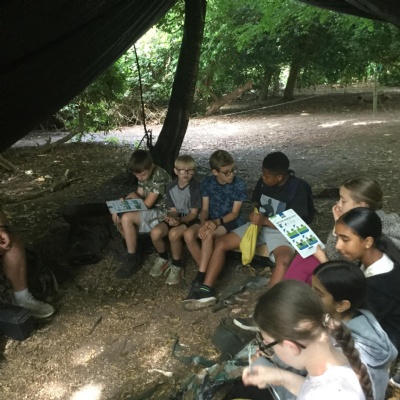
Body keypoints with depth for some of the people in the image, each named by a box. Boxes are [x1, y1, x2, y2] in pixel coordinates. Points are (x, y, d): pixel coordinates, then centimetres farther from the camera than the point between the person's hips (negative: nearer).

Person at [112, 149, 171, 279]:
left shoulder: (159, 176, -24)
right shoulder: (144, 174, 2)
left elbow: (147, 203, -22)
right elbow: (139, 196, 7)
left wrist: (130, 198, -9)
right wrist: (126, 199, -14)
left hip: (162, 213, -9)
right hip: (150, 210, 9)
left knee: (126, 218, -27)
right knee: (116, 216, -3)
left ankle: (133, 260, -13)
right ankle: (134, 246, 13)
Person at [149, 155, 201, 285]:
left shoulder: (196, 187, -17)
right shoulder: (171, 186, -1)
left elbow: (194, 213, -15)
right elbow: (173, 210, 3)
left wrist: (180, 220, -32)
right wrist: (172, 217, -22)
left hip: (191, 219, -5)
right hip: (177, 216, 5)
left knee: (174, 233, -36)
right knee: (155, 232, -23)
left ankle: (176, 266, -11)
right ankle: (163, 259, 8)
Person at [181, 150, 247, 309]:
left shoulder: (239, 184, -11)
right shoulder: (207, 182, -1)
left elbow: (234, 213, -10)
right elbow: (205, 209, -1)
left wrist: (217, 222, -26)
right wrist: (203, 223, -23)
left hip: (231, 222, -4)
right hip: (211, 221, 4)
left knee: (208, 235, -36)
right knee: (189, 234, -26)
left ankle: (199, 280, -31)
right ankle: (206, 273, -13)